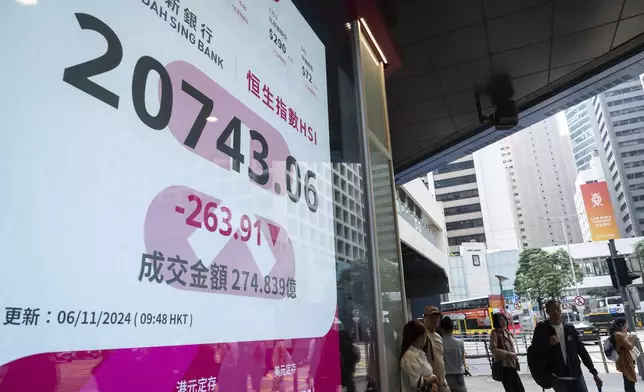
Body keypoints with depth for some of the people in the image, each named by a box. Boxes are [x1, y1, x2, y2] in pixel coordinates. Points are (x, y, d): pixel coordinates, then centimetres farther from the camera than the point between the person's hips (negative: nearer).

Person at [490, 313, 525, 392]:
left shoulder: (507, 332, 15)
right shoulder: (495, 333, -7)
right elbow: (493, 349, -16)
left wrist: (514, 354, 10)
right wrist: (508, 353, -18)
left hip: (512, 365, 8)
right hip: (503, 366, -8)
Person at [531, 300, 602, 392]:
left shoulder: (570, 328, 5)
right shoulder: (541, 329, -4)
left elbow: (582, 351, 9)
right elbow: (534, 351, 0)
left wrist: (594, 373, 7)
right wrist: (548, 344, -16)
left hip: (576, 376, 2)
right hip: (557, 378, -2)